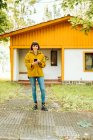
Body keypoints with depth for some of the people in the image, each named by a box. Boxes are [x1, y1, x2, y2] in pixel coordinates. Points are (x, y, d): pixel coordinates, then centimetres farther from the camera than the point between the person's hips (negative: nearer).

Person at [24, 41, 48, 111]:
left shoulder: (41, 55, 5)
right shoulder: (28, 54, 1)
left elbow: (44, 64, 4)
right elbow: (26, 64, -2)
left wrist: (39, 62, -15)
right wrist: (32, 64, -20)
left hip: (40, 74, 1)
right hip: (31, 74, -1)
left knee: (43, 89, -6)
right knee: (33, 89, 6)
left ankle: (43, 105, 4)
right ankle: (35, 104, 21)